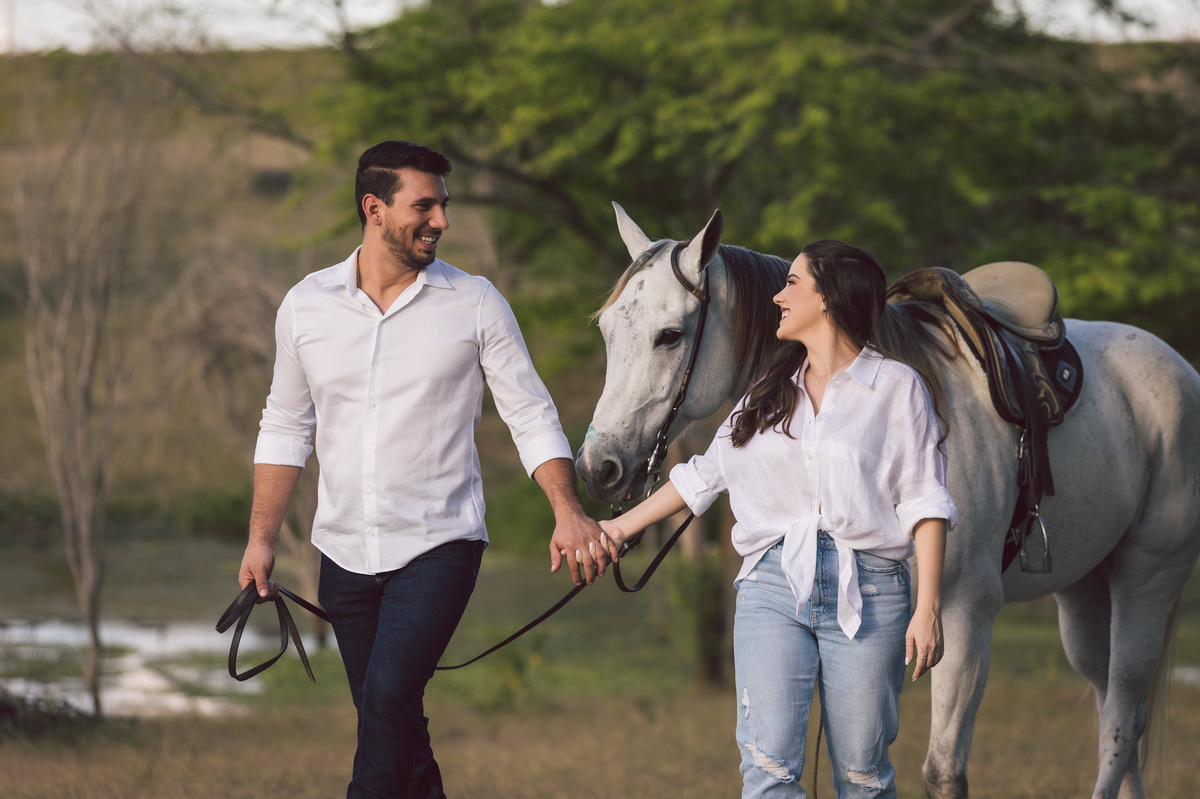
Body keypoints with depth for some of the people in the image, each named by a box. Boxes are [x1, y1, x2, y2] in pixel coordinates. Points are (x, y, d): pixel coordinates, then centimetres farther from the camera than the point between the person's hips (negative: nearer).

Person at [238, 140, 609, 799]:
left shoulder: (475, 305, -3)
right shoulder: (306, 305, 3)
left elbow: (531, 416, -1)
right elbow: (285, 428, 12)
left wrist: (567, 511, -15)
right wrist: (261, 539, 8)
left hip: (439, 546, -3)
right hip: (345, 549, 4)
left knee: (389, 696, -21)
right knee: (387, 716, 10)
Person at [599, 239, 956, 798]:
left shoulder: (897, 387, 1)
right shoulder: (768, 392, 16)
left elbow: (923, 502, -2)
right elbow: (706, 474, 24)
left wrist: (928, 609, -10)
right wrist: (622, 528, 23)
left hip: (867, 592, -3)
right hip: (772, 586, 3)